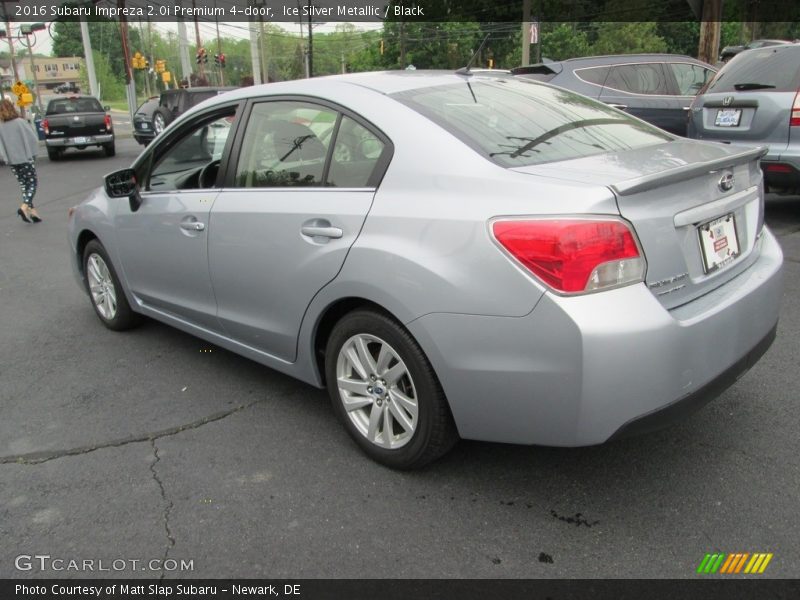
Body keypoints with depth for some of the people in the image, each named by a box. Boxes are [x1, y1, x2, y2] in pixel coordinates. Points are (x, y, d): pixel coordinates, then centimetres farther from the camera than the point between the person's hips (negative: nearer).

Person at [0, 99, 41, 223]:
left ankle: (32, 210, 9)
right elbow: (33, 139, -9)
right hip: (25, 158, -3)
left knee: (23, 185, 12)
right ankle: (24, 207, -15)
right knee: (32, 183, 4)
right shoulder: (20, 122, -11)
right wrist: (33, 153, 5)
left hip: (11, 161, 3)